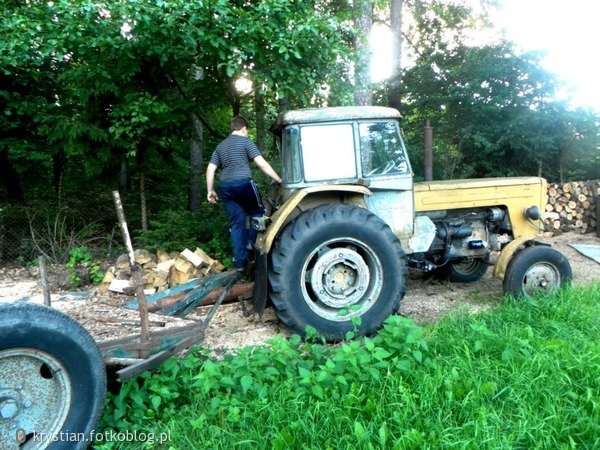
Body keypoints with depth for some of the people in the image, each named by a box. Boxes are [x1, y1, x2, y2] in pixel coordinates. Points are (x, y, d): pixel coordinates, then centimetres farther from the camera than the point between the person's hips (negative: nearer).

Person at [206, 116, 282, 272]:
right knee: (258, 212, 17)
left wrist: (210, 190, 18)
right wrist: (279, 180, -4)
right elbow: (262, 164, -6)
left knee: (236, 222, 8)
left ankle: (239, 262, 7)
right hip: (243, 183, -5)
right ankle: (251, 241, 2)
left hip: (226, 186, 5)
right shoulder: (245, 141, 3)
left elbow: (210, 169, 15)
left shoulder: (220, 146, 21)